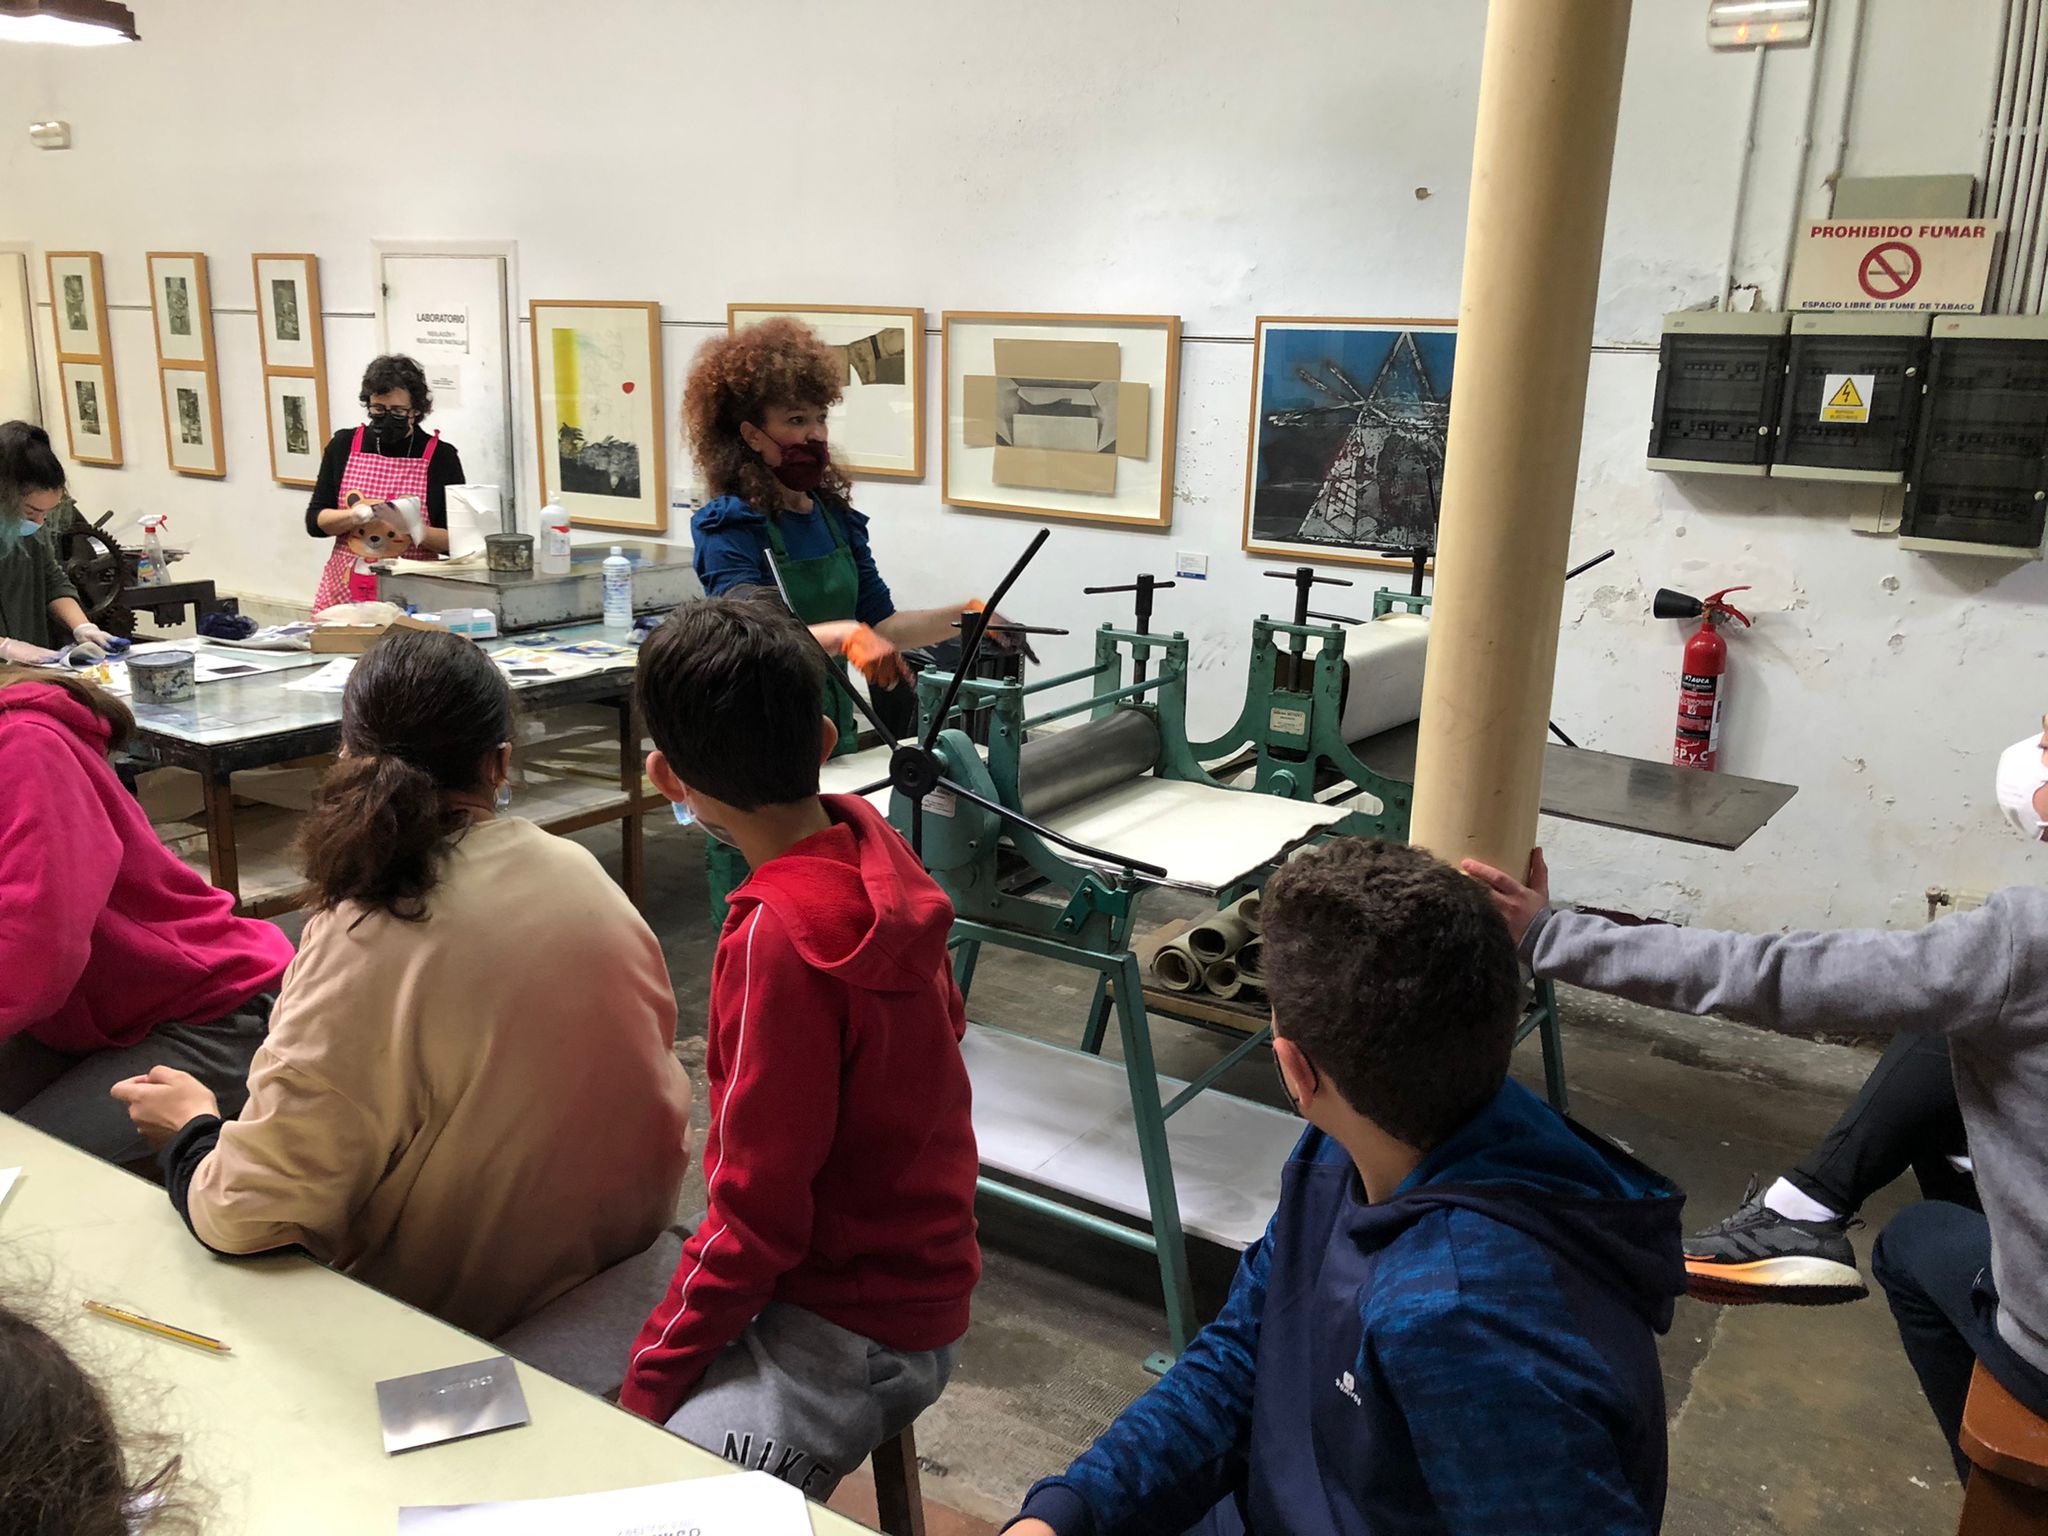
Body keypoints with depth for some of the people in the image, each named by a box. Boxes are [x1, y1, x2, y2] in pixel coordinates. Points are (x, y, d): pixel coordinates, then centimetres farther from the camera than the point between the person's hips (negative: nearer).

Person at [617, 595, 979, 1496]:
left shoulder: (779, 935, -28)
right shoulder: (871, 840, -4)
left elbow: (755, 1219, -22)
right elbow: (941, 1018, 14)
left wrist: (649, 1380, -9)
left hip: (852, 1332, -8)